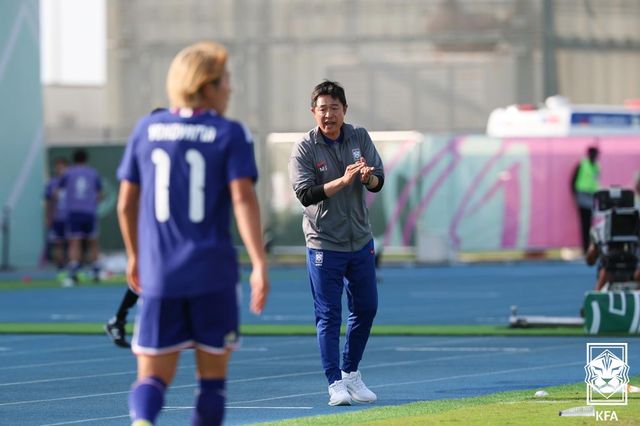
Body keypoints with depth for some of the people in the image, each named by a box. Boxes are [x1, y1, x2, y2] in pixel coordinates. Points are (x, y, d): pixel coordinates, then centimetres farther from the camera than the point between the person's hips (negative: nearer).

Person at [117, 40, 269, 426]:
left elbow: (126, 203, 10)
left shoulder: (147, 130, 8)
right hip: (213, 273, -2)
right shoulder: (230, 134, -2)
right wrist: (260, 265, -16)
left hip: (158, 274, 2)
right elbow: (243, 199, -13)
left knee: (153, 376, 2)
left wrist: (135, 256, 25)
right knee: (212, 375, 12)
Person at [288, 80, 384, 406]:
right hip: (324, 244, -5)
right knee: (328, 315, -4)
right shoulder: (304, 149, -10)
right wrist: (343, 180, -31)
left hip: (361, 241, 5)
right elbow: (306, 194, -19)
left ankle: (351, 372, 26)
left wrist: (369, 177, -28)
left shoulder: (360, 138, 2)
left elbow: (378, 181, -4)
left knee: (366, 308, 11)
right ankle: (335, 383, 0)